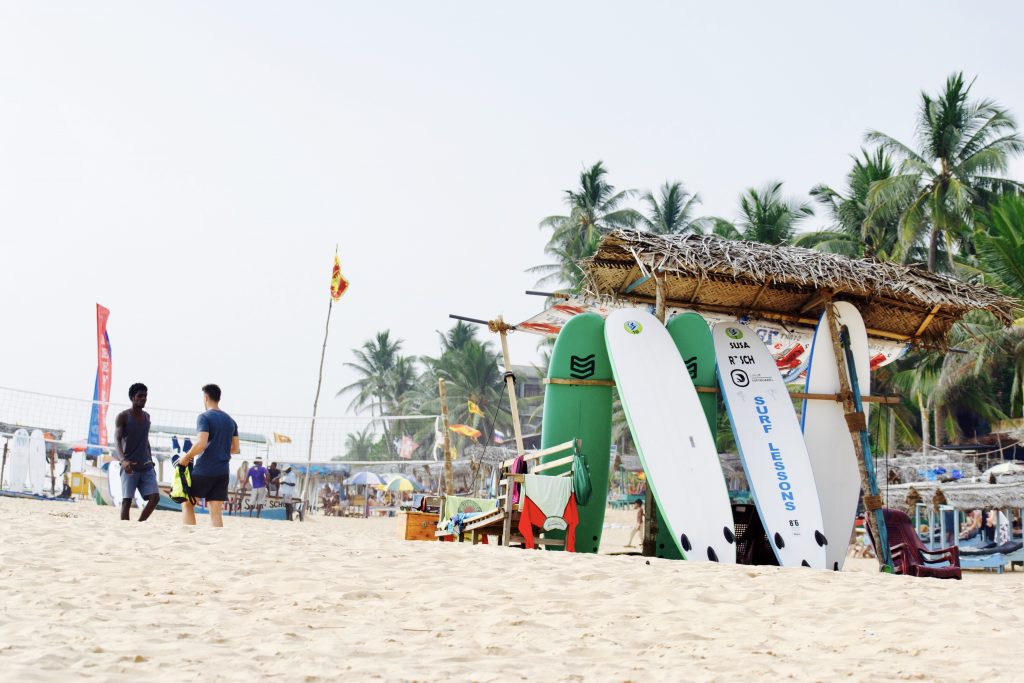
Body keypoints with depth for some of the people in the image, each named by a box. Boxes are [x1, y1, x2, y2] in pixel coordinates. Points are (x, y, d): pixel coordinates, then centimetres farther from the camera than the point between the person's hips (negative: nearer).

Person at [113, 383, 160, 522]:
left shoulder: (146, 416, 13)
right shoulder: (123, 416, -5)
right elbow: (117, 440, -15)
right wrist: (123, 460, -31)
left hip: (146, 467, 5)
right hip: (129, 466, -5)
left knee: (154, 497, -7)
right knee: (127, 500, -7)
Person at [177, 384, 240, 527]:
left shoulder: (204, 417, -8)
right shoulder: (230, 421, 12)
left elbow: (201, 444, -19)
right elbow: (235, 449, 15)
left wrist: (186, 457, -7)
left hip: (203, 470, -5)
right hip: (223, 472, 5)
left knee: (187, 504, 9)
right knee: (216, 512, 4)